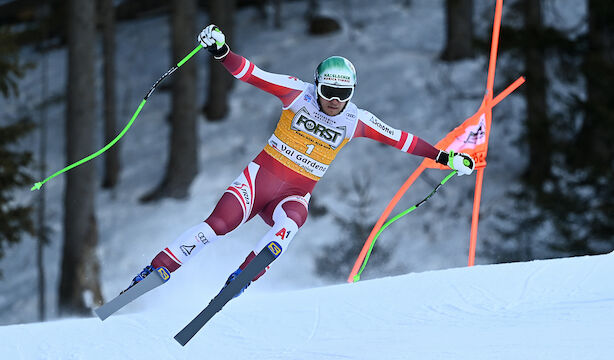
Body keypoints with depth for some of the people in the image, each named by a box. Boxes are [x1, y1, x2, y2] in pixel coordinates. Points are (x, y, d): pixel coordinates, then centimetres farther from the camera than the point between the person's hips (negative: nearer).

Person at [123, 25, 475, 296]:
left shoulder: (355, 121, -1)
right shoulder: (298, 94, -7)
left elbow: (400, 139, 7)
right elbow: (251, 72, -11)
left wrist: (445, 157, 6)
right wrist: (221, 51, -27)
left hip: (295, 195, 2)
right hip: (260, 177, -2)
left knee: (289, 224, -34)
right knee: (221, 222, -23)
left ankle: (241, 279, -39)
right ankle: (158, 268, -17)